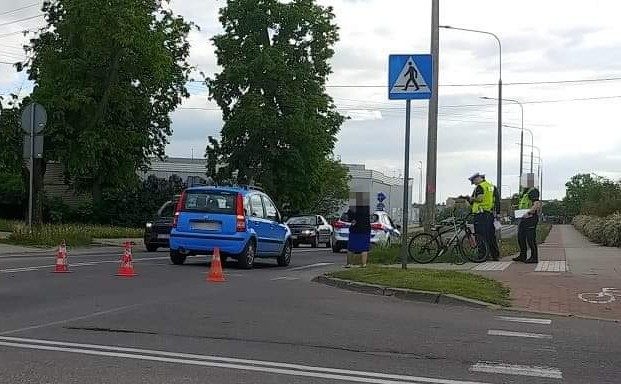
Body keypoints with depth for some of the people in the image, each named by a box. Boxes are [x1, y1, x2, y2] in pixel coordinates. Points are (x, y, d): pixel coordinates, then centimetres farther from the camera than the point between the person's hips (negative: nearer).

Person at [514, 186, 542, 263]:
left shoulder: (532, 191, -11)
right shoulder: (524, 194, 18)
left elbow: (537, 204, -24)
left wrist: (529, 212, -30)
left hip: (530, 218, -10)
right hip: (523, 219, 10)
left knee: (530, 239, -7)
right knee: (521, 237, 12)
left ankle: (534, 257, -2)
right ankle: (522, 256, 21)